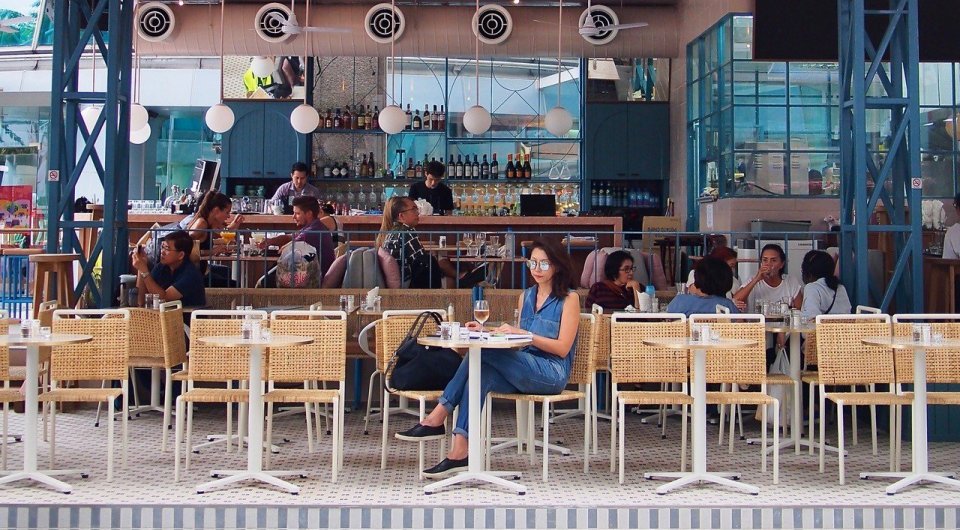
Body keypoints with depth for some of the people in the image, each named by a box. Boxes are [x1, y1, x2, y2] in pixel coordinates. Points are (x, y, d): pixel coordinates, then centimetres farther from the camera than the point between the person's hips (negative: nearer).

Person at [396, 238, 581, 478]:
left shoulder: (569, 298, 1)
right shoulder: (526, 296, 20)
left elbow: (563, 348, -8)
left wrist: (522, 333, -16)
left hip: (551, 374, -6)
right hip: (522, 373, 6)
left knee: (482, 352, -27)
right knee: (481, 373, -29)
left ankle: (437, 418, -22)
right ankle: (460, 452, -39)